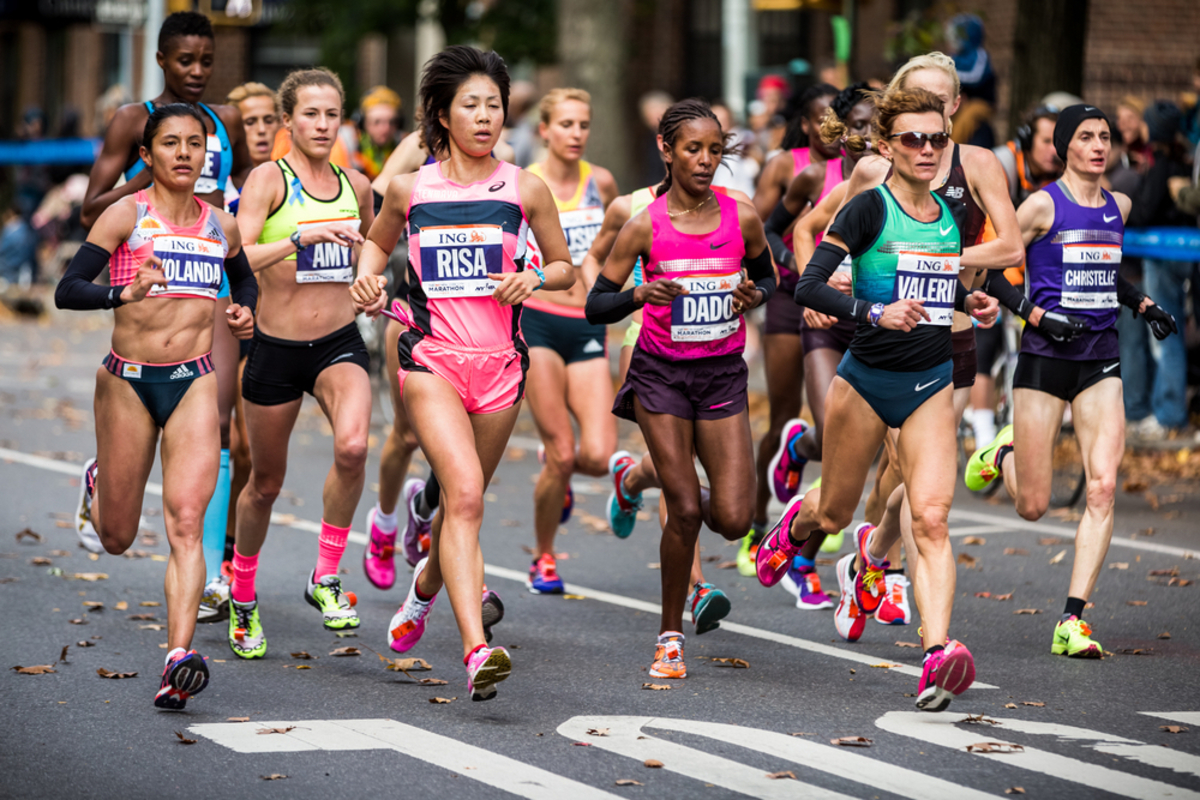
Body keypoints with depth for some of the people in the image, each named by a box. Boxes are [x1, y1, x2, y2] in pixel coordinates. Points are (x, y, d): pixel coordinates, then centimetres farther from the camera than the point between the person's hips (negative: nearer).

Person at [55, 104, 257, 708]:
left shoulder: (221, 226, 7)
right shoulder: (126, 216, -5)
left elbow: (245, 279, 28)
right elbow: (66, 290, -12)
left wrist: (245, 311, 6)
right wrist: (125, 293, -30)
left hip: (194, 383, 1)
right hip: (128, 382, -1)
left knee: (186, 522, -16)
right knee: (117, 538, 12)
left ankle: (179, 659, -25)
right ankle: (97, 484, 48)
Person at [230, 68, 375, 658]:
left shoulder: (356, 185, 6)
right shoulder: (268, 179, -7)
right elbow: (238, 257, -22)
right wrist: (303, 236, -33)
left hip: (339, 344, 2)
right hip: (276, 348, -2)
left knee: (353, 445, -27)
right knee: (266, 482, 11)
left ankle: (326, 576, -11)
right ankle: (242, 597, 35)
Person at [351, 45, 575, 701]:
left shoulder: (524, 189, 3)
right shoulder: (409, 189, 3)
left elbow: (565, 267, 13)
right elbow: (378, 243, 23)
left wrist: (535, 279, -8)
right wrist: (367, 277, 3)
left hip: (500, 363, 2)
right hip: (432, 357, -2)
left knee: (463, 499, 15)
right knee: (464, 492, -21)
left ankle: (427, 584, 50)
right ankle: (477, 652, -28)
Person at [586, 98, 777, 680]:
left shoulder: (742, 219, -2)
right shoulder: (645, 227, -8)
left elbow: (767, 276, 16)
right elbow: (595, 307, -5)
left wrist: (755, 296, -7)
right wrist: (641, 295, -25)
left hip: (723, 374, 2)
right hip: (661, 374, -2)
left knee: (732, 520, -6)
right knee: (685, 512, -8)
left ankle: (642, 476, 27)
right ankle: (670, 637, 11)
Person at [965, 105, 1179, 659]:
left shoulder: (1118, 207, 11)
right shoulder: (1042, 206, -7)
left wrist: (1145, 306, 14)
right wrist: (1041, 315, -17)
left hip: (1100, 361, 4)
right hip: (1045, 358, -4)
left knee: (1103, 487, -14)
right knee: (1032, 506, 0)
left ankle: (1073, 621, -10)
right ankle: (1002, 455, 37)